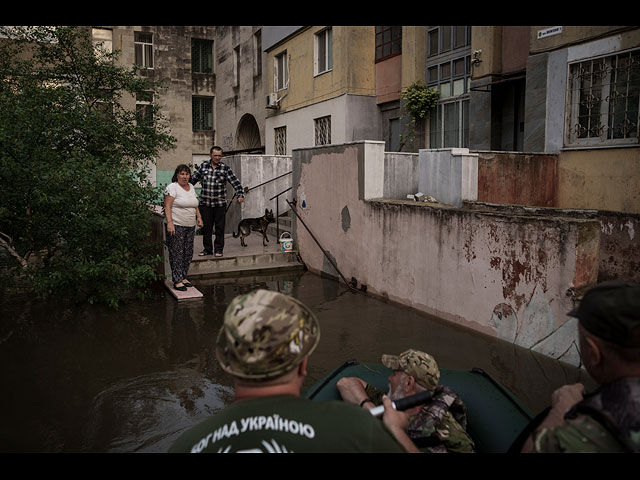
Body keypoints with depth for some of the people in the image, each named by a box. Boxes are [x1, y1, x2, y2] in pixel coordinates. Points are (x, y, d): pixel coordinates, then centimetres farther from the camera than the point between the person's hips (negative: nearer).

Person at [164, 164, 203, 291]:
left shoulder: (191, 187, 16)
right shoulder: (172, 187, -7)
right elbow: (167, 206, -13)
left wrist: (198, 217, 12)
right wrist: (169, 223, -22)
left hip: (190, 226, 7)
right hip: (176, 226, -7)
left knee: (188, 253, 9)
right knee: (177, 253, -5)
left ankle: (183, 277, 21)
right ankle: (177, 281, -2)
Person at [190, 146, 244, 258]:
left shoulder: (225, 168, -2)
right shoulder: (203, 166, 6)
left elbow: (235, 182, -8)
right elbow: (193, 179, 17)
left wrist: (240, 195, -20)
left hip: (220, 203, -2)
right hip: (205, 203, 2)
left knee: (220, 227, 4)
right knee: (206, 227, 7)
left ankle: (218, 249, 15)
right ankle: (207, 249, 20)